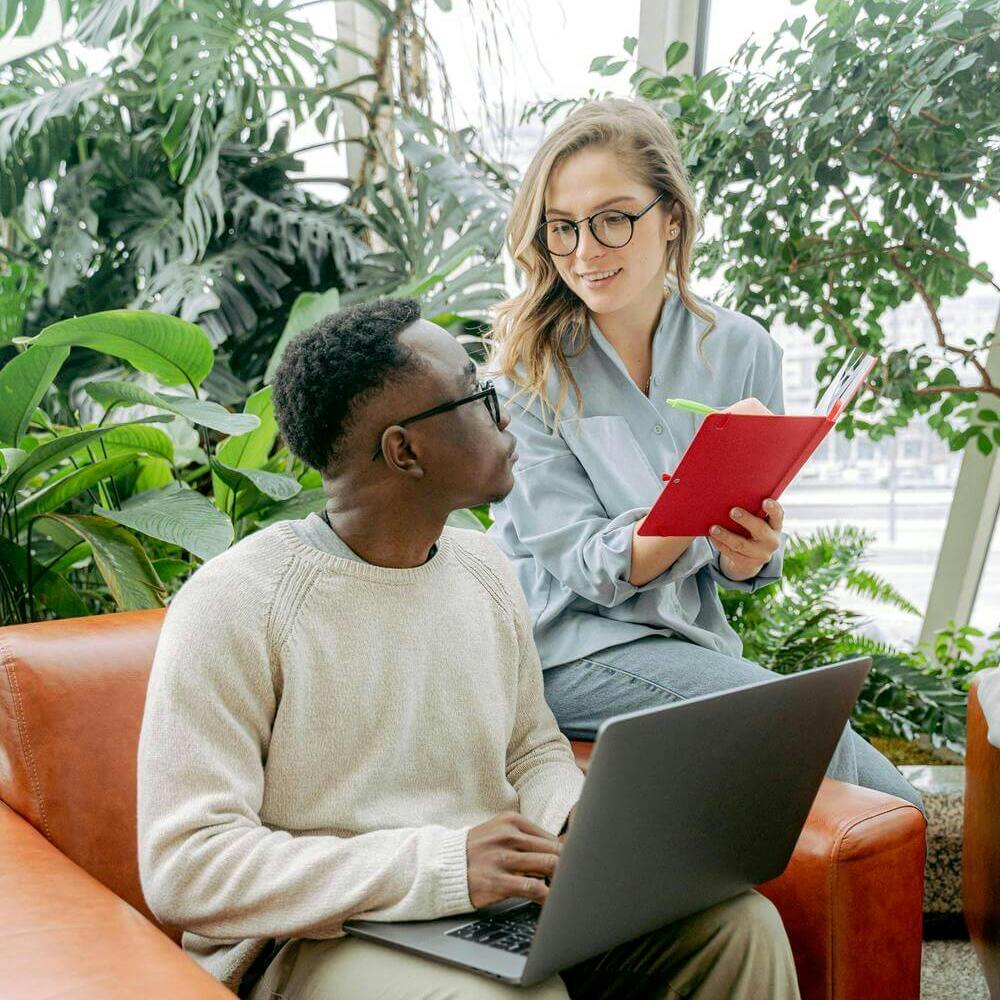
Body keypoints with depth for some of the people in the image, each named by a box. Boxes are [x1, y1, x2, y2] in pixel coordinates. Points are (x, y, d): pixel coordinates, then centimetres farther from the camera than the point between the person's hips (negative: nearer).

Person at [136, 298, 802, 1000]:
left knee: (738, 924, -13)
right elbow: (184, 866, -19)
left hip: (505, 899, 7)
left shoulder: (486, 570, 10)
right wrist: (439, 864, -27)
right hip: (320, 937, -6)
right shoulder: (235, 605, -14)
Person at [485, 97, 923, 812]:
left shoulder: (741, 351, 1)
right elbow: (586, 567, -13)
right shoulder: (526, 368, -10)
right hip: (570, 645, -3)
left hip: (692, 638, 3)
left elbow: (737, 567, 6)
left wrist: (754, 552, -18)